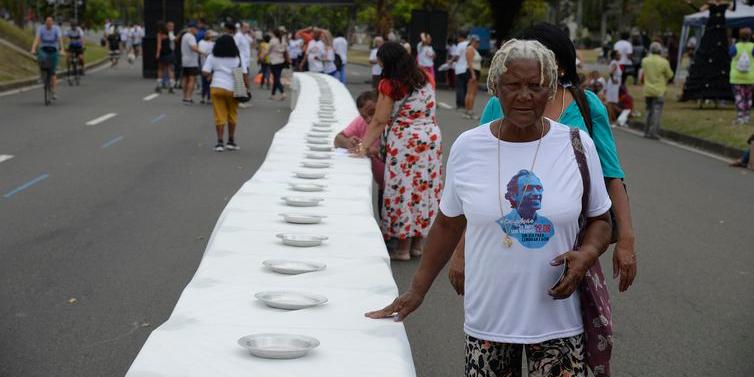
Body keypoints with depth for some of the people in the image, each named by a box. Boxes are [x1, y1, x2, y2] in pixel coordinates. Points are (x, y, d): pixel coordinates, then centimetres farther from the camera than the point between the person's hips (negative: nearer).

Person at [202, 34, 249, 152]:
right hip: (232, 89, 0)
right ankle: (231, 141, 20)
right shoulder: (238, 58, 3)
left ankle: (220, 142, -3)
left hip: (216, 87, 0)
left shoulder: (212, 57, 4)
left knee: (219, 116, 3)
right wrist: (247, 88, 5)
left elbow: (205, 72, -4)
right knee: (232, 115, 15)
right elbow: (245, 74, -1)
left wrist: (211, 76, 15)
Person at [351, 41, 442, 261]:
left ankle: (403, 248, 3)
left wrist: (365, 146, -2)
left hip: (404, 142, -7)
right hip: (432, 137, 7)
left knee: (403, 188, 0)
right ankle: (418, 244, 18)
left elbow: (379, 121, -10)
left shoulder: (390, 84, -10)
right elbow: (429, 111, 13)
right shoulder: (424, 79, 10)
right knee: (424, 187, 10)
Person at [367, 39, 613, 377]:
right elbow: (448, 225, 10)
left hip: (557, 320, 0)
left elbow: (600, 219, 8)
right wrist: (417, 291, 11)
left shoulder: (577, 145, -3)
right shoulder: (467, 147, -2)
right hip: (488, 319, 1)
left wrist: (587, 254, -13)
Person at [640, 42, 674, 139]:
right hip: (659, 91, -4)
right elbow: (669, 75, -2)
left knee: (649, 110, 17)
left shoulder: (645, 61, 0)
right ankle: (653, 132, -10)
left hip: (647, 91, 4)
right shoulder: (664, 62, -11)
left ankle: (647, 131, 20)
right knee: (657, 111, -3)